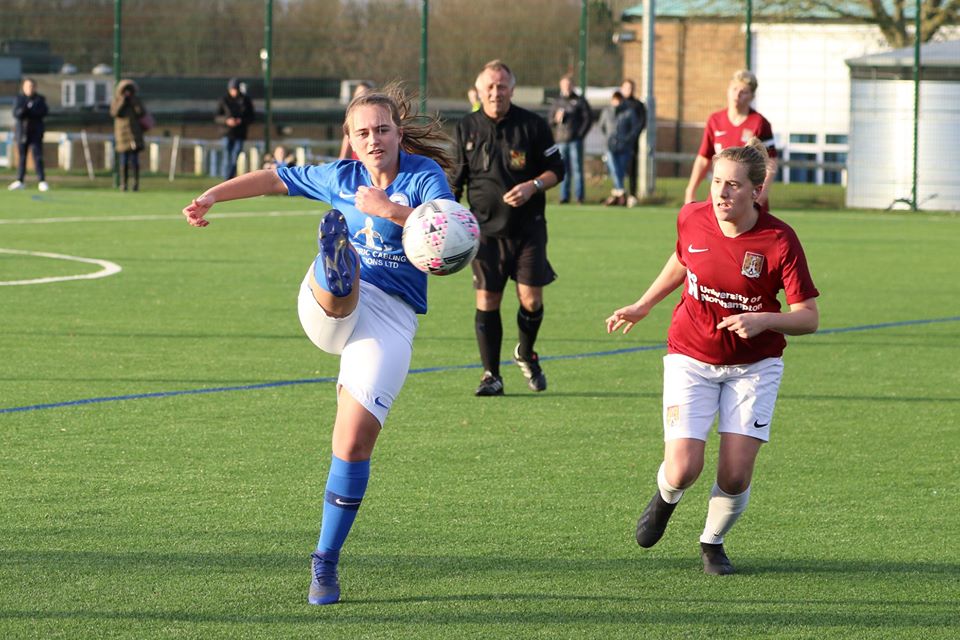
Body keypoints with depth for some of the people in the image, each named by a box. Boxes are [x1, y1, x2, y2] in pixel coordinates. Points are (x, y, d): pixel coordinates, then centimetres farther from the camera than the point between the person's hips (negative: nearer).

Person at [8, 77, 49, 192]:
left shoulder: (40, 99, 5)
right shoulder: (19, 99, 5)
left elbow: (43, 112, -8)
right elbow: (16, 114, -7)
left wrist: (29, 110, -17)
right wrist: (23, 110, -26)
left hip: (36, 132, -1)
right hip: (22, 131, 1)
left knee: (38, 156, -7)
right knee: (21, 157, 6)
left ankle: (42, 181, -8)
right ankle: (20, 181, 14)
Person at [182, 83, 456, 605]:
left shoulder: (424, 175, 0)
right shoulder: (341, 178, 12)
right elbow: (275, 178, 26)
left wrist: (388, 209, -26)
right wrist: (212, 196, 22)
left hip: (391, 319, -3)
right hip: (329, 308, 3)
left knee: (354, 441, -10)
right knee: (340, 285, -37)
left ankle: (325, 562, 2)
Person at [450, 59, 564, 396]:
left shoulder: (532, 125, 0)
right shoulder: (467, 128, 4)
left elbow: (556, 169, 6)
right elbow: (454, 182, 10)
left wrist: (533, 186, -14)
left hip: (528, 227, -1)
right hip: (485, 229, 1)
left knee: (531, 298, -5)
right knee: (487, 300, -4)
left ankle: (526, 354, 25)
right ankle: (491, 375, 6)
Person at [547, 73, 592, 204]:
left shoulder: (580, 101, 6)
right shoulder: (556, 101, 14)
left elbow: (588, 118, 4)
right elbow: (550, 120, 16)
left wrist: (581, 134, -4)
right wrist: (556, 119, -7)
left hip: (575, 140, -3)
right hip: (561, 140, 3)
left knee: (577, 168, -5)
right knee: (563, 169, 2)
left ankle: (579, 196, -2)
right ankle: (564, 196, 5)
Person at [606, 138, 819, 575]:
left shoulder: (779, 241, -18)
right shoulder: (692, 219, -9)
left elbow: (809, 317, -14)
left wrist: (763, 320, -31)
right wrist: (644, 305, 18)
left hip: (754, 366, -1)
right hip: (691, 358, 1)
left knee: (736, 476, -11)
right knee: (683, 469, -13)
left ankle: (713, 543, 21)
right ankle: (665, 498, 26)